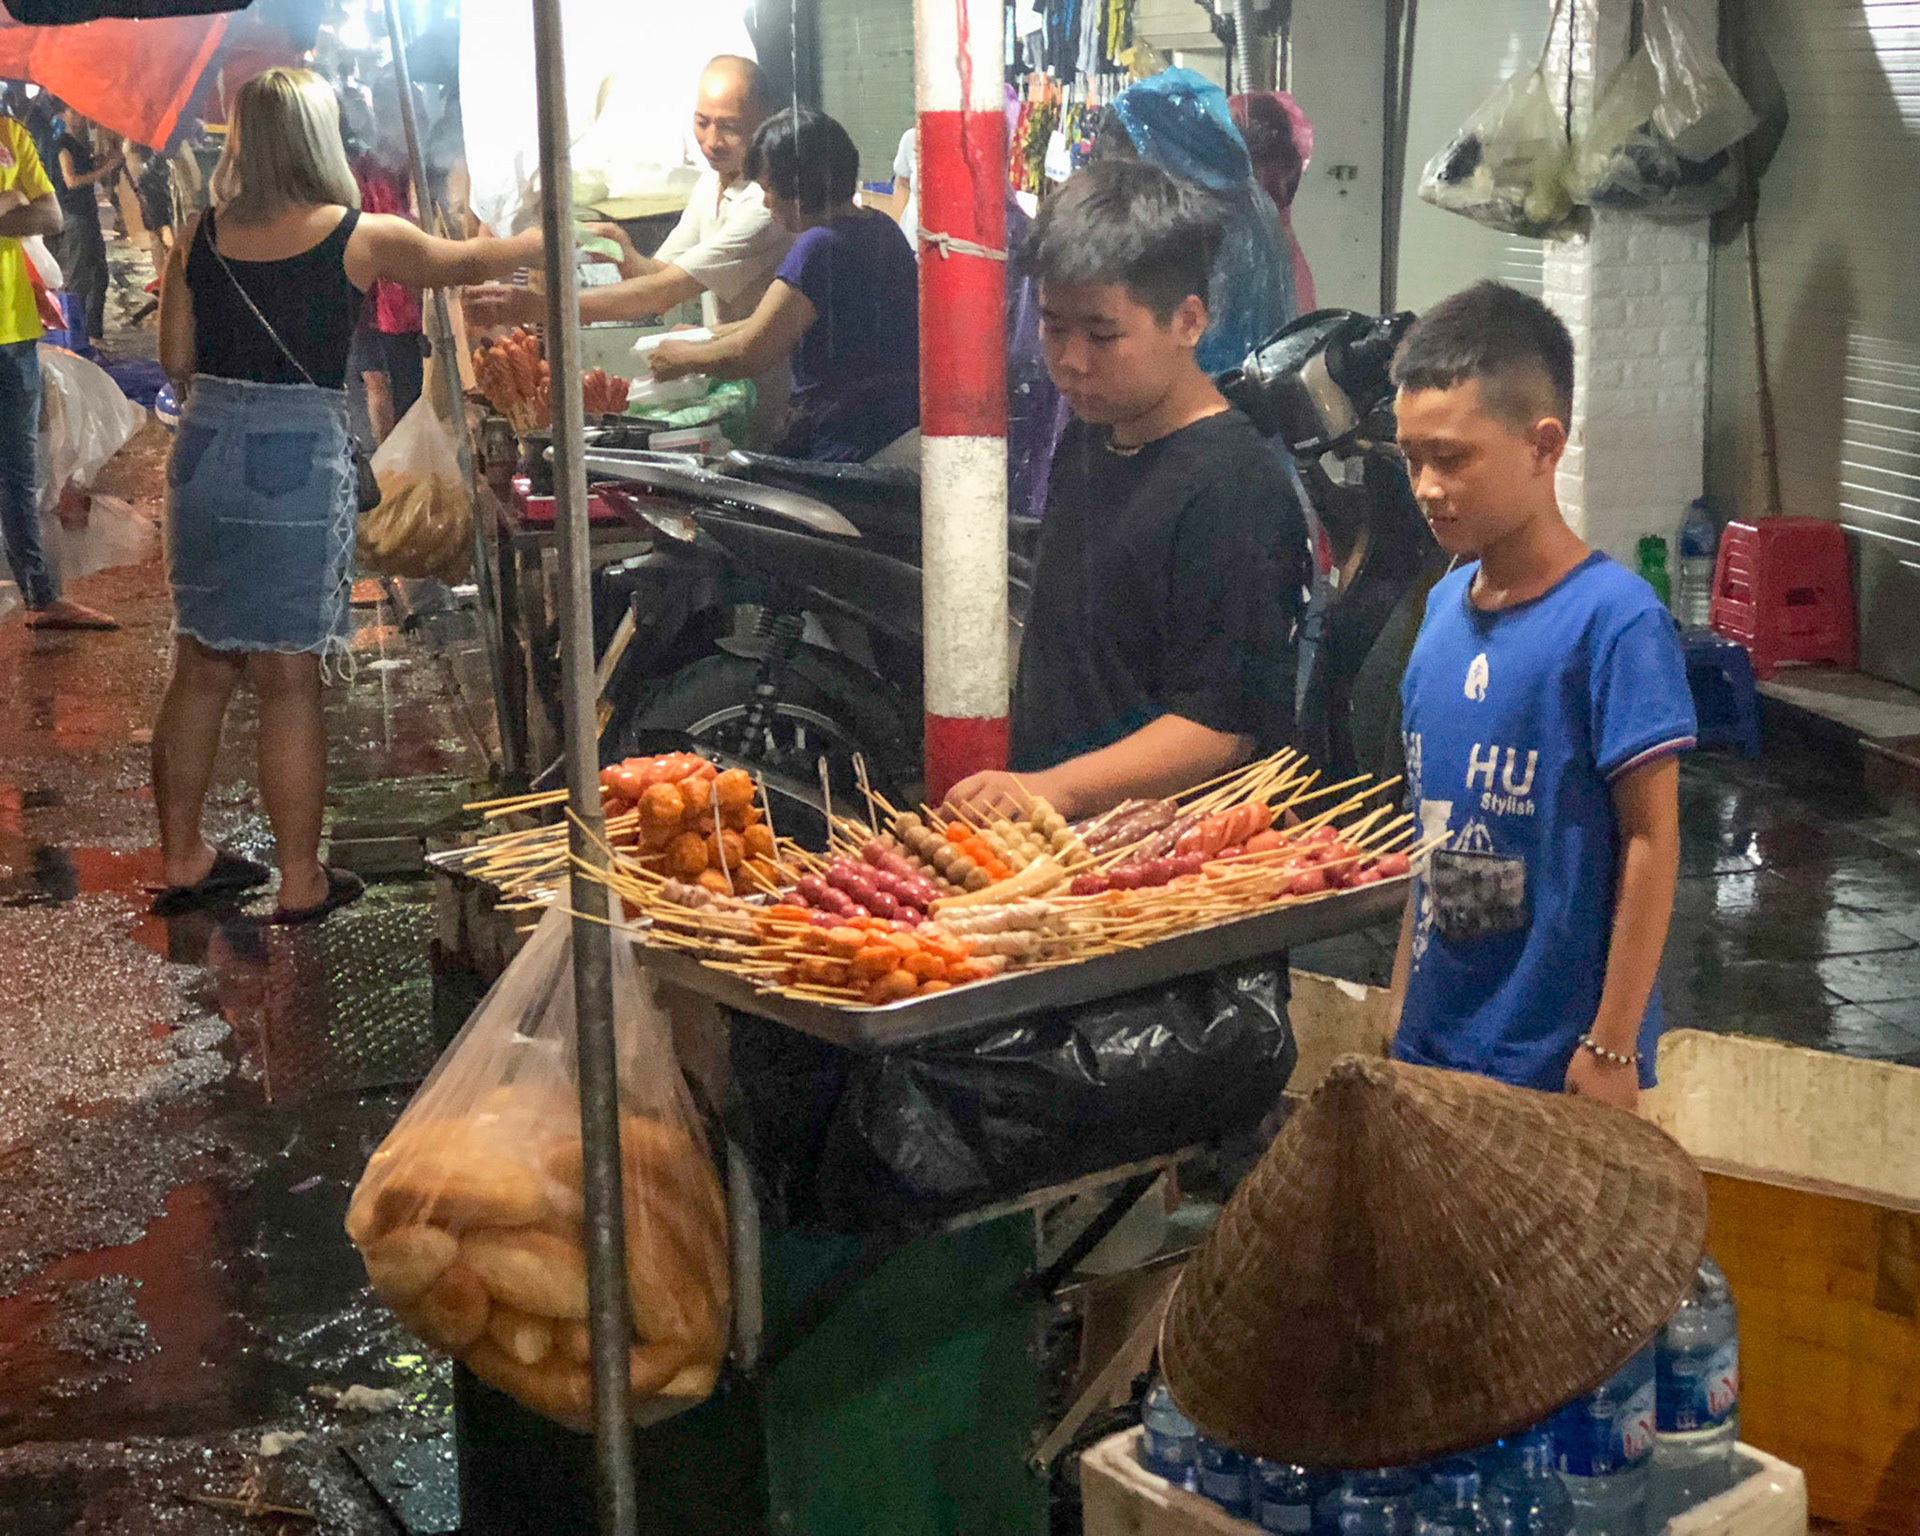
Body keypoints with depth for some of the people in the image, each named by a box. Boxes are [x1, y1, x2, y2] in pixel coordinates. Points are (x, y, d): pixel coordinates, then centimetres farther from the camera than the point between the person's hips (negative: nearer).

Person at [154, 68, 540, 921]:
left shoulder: (199, 239, 4)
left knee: (201, 669, 14)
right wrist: (553, 234, 26)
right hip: (298, 465, -4)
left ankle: (181, 860, 24)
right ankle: (302, 883, 11)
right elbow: (470, 263, 10)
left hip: (204, 457, 4)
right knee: (289, 683, 2)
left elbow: (175, 358, 10)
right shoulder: (359, 238, -5)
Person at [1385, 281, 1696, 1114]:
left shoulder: (1615, 619, -14)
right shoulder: (1444, 606, 5)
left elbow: (1650, 842, -13)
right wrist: (1403, 1011, 14)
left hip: (1554, 1061, -6)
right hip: (1433, 1044, 6)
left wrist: (1613, 1048, -13)